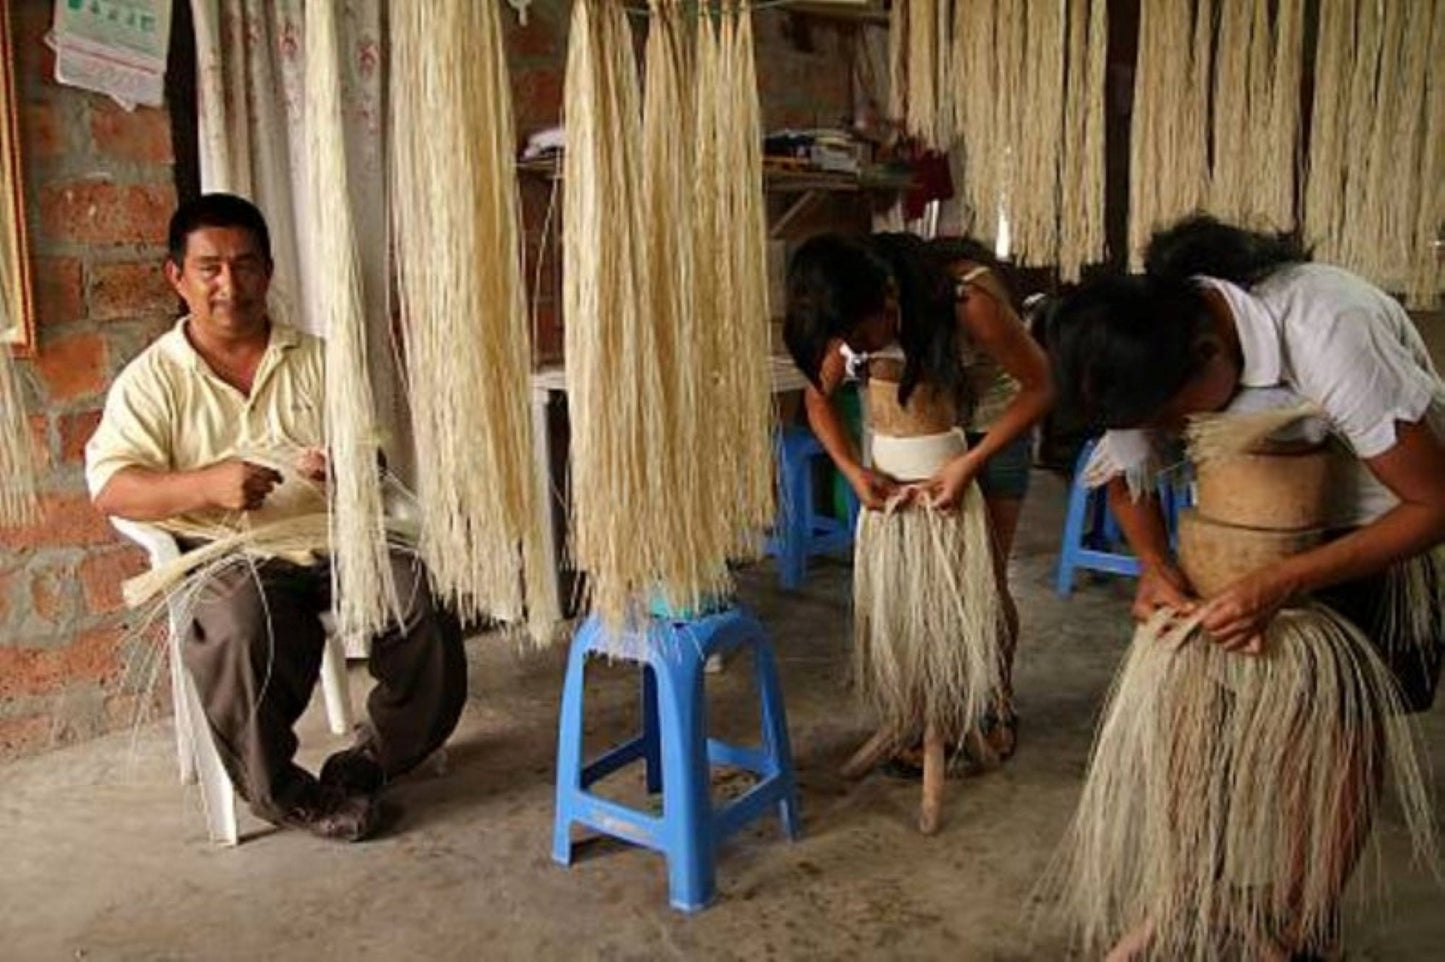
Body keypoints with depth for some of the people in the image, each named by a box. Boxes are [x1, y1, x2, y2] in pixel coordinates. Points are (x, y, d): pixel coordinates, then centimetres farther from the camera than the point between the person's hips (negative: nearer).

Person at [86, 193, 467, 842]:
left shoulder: (317, 361, 15)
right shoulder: (152, 380, 8)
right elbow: (110, 488, -5)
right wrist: (209, 484, -23)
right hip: (229, 558, -2)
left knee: (424, 601, -24)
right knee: (242, 630, -35)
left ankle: (370, 759, -2)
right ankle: (280, 793, -11)